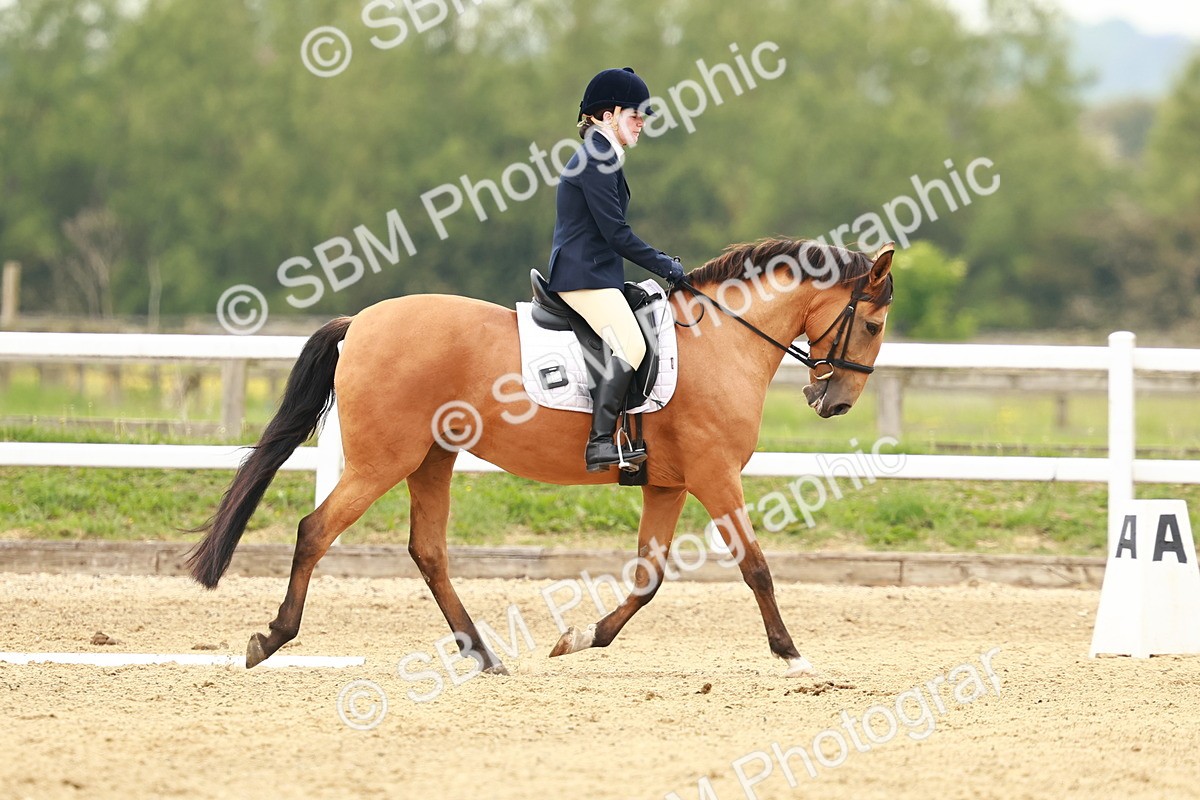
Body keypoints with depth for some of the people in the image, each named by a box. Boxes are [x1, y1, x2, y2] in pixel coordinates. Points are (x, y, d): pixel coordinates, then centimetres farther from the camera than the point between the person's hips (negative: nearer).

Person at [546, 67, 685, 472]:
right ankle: (600, 443, -25)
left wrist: (661, 262, 18)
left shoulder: (602, 157, 20)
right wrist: (663, 265, -10)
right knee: (629, 347, -22)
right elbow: (615, 233, -16)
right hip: (585, 274, -11)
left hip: (596, 271, 11)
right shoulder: (597, 158, -13)